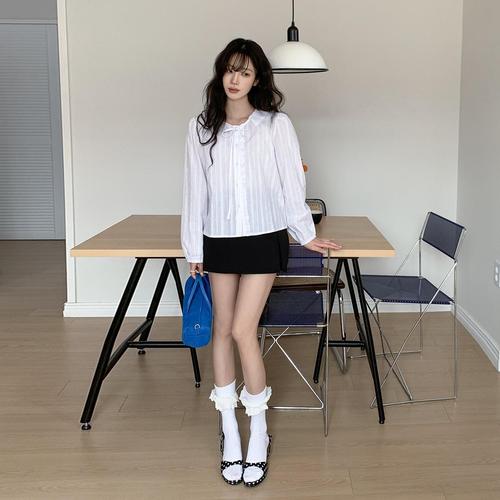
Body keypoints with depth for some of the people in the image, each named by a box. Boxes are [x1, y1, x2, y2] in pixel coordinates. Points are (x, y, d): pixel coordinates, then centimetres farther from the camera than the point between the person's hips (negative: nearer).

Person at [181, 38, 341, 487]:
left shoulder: (277, 125, -6)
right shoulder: (201, 127, 1)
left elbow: (292, 182, 1)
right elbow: (195, 190, 4)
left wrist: (306, 234, 7)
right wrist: (194, 250, 5)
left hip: (264, 239, -3)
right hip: (220, 241, 3)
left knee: (242, 330, -8)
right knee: (223, 328, 8)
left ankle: (259, 430, 11)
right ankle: (229, 429, 23)